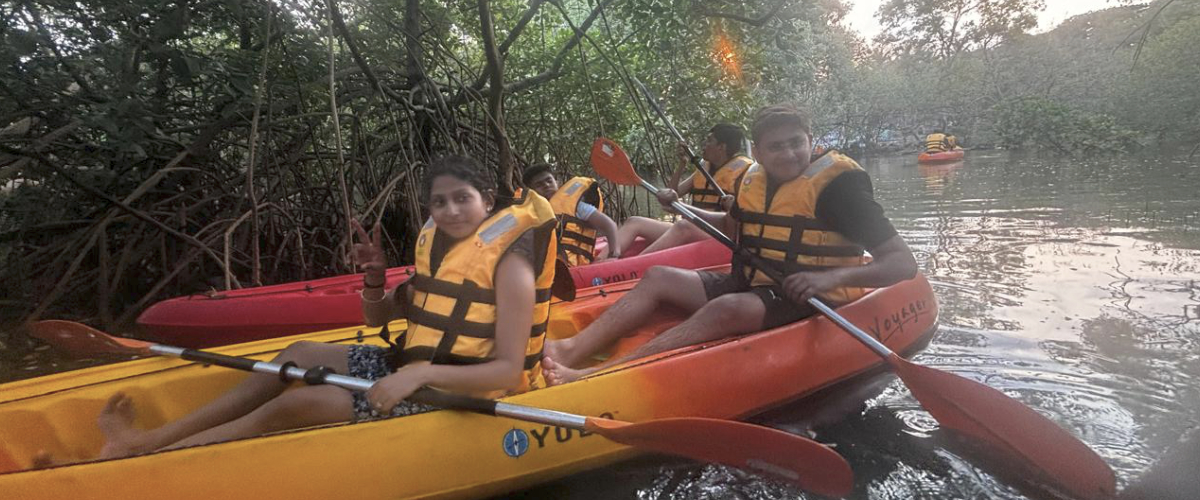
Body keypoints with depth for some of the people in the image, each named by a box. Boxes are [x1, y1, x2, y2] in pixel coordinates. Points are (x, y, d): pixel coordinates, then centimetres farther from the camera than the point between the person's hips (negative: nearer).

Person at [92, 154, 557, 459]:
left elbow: (509, 370, -24)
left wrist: (420, 374, -33)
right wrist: (375, 276, -9)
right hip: (413, 368, 8)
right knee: (300, 354, 5)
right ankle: (149, 440, 6)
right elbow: (379, 317, 13)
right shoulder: (439, 247, 8)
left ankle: (139, 463, -6)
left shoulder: (509, 264, -17)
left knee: (292, 406, -15)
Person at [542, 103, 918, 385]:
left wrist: (833, 277, -34)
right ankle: (572, 349, -20)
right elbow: (731, 225, 30)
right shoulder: (753, 182, 7)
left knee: (725, 309, -35)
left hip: (807, 302, -8)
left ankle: (596, 377, -43)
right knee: (659, 278, -3)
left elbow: (904, 263, -18)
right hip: (748, 288, 8)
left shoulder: (837, 185, -13)